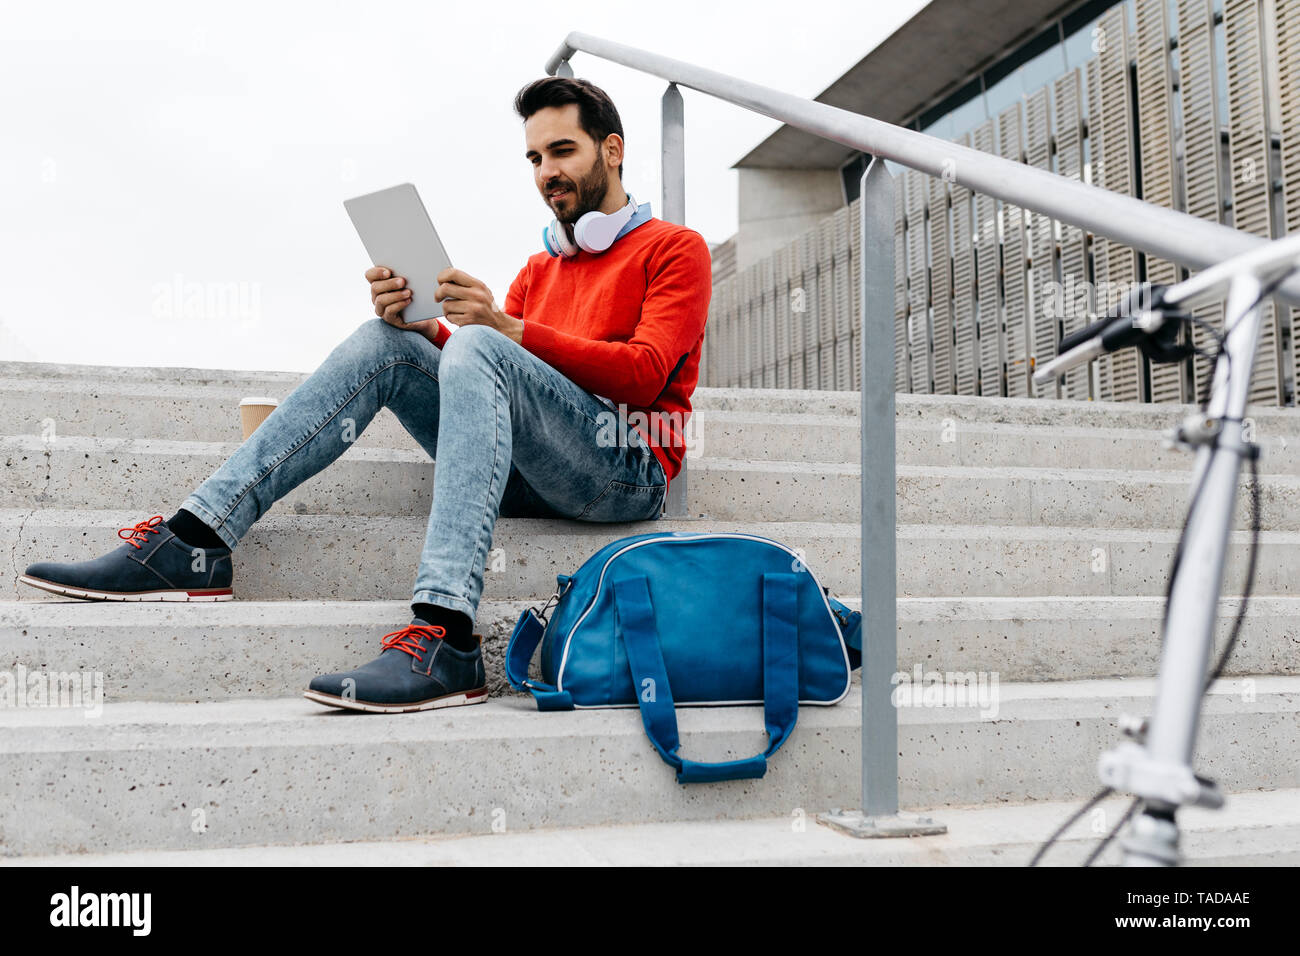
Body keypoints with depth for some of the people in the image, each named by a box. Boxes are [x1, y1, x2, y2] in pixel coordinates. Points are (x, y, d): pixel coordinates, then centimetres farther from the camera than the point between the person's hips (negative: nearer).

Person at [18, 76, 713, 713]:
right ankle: (193, 542, -19)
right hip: (528, 478, 6)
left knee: (478, 350, -31)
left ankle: (444, 637, -47)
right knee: (385, 341, -9)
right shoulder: (541, 267, 27)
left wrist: (509, 329, -18)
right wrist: (422, 326, -6)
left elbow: (643, 374, -9)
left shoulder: (675, 249, 9)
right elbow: (471, 373, 14)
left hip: (627, 466, -5)